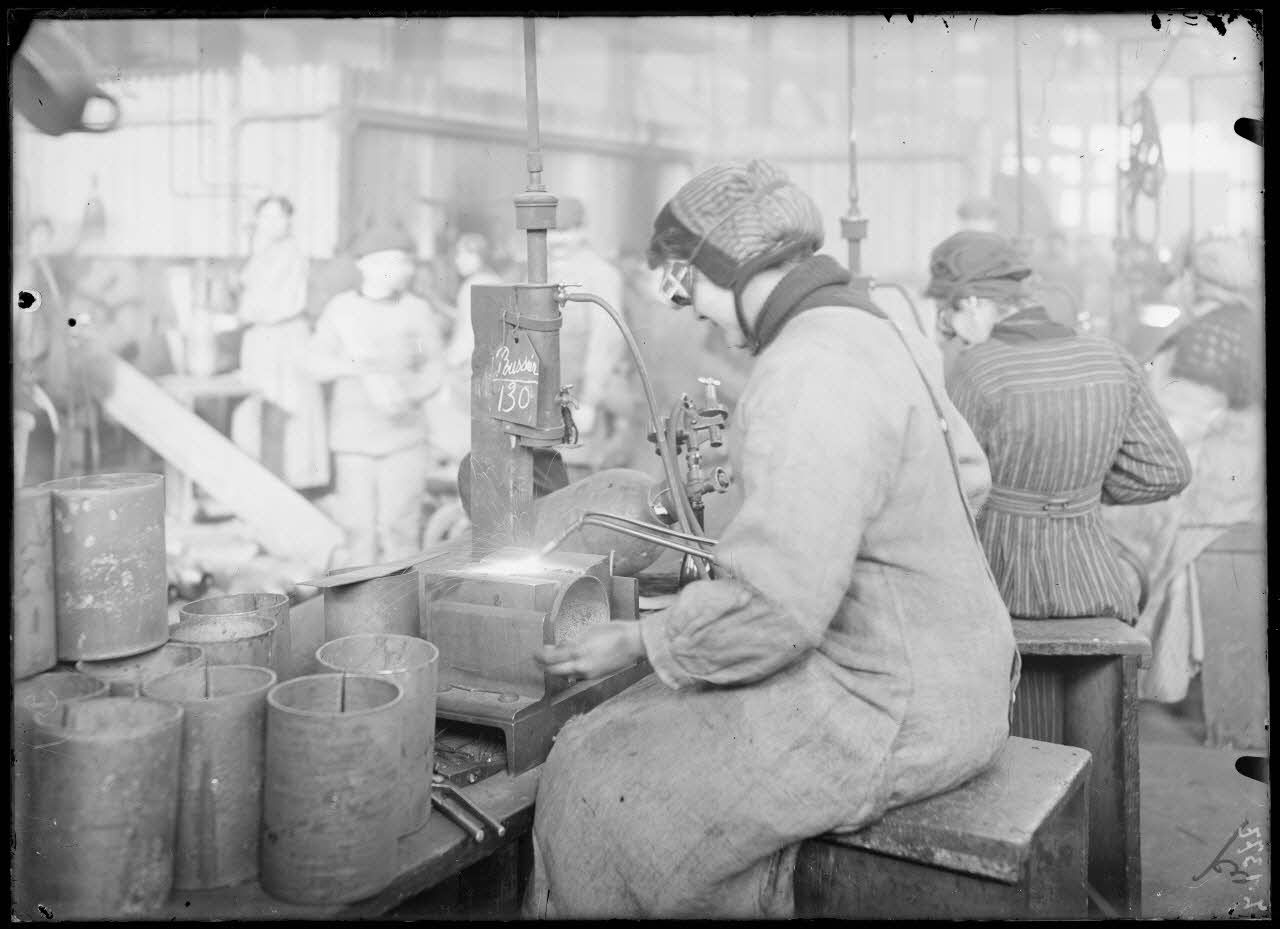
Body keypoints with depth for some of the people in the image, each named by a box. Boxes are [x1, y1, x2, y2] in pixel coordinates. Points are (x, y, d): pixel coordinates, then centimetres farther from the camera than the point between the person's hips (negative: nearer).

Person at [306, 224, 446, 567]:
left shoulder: (417, 311, -1)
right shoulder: (340, 309, 3)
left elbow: (435, 368, 3)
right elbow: (316, 361, 1)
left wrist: (409, 396, -16)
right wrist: (351, 366, -18)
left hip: (403, 434, -1)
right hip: (354, 437, 1)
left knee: (398, 523, -5)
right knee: (359, 523, 3)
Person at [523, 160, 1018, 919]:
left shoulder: (811, 373, -24)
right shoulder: (881, 332, 6)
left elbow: (772, 612, -28)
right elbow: (969, 477, 19)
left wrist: (637, 643, -12)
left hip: (896, 714, -10)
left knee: (605, 787, -3)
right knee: (642, 730, 17)